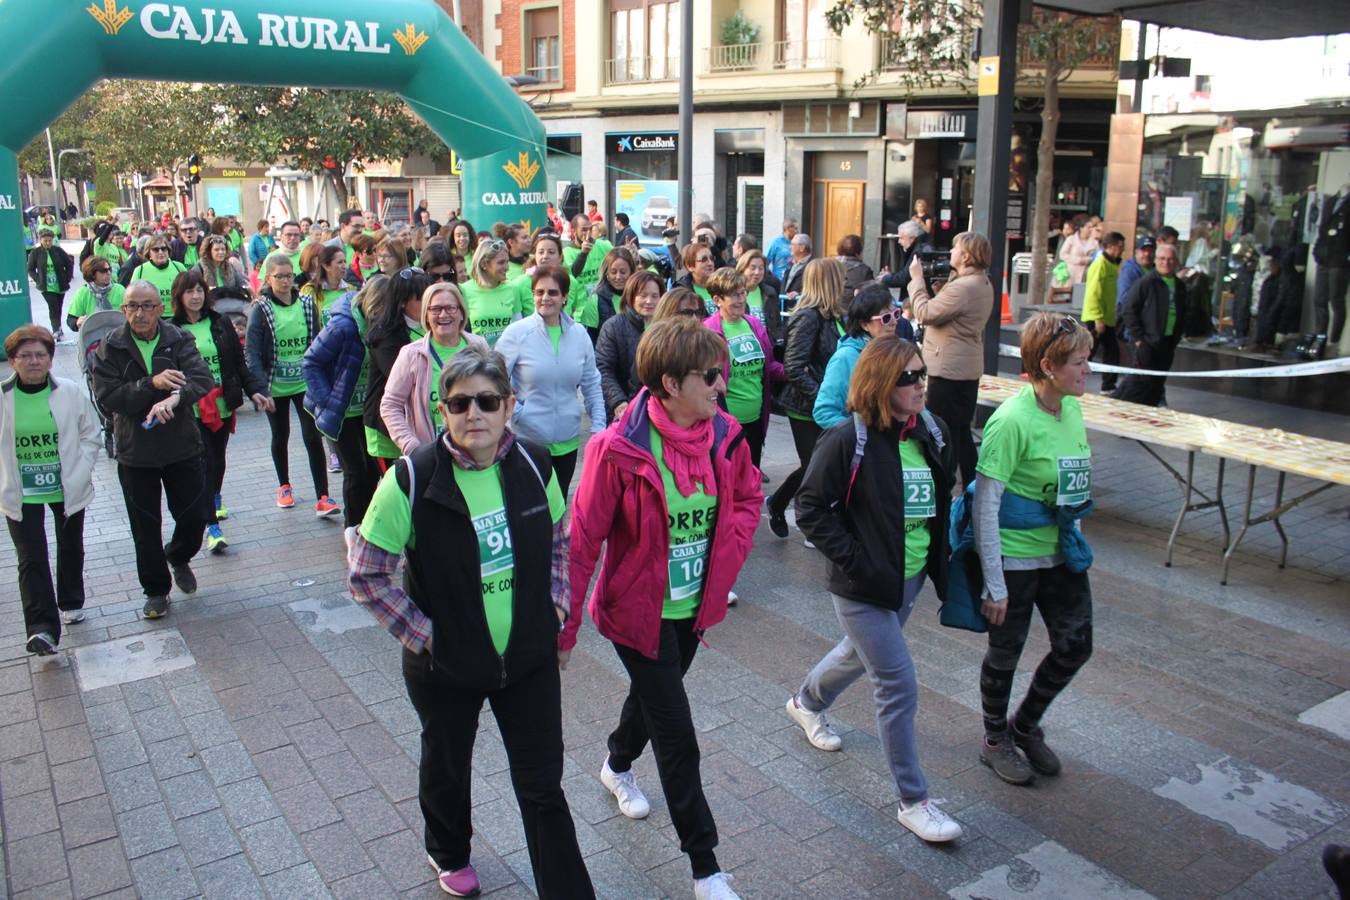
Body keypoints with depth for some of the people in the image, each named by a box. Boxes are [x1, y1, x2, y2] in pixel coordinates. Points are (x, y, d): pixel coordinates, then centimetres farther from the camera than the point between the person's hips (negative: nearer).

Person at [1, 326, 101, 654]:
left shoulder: (71, 392, -8)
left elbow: (91, 436, 0)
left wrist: (78, 474, -9)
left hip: (68, 489, 1)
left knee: (71, 549, 18)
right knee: (31, 559, -5)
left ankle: (71, 603, 40)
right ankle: (42, 628, -7)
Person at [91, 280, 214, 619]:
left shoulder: (179, 340, -5)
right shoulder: (110, 348, -5)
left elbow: (203, 381, -20)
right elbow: (107, 398, -14)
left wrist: (174, 398, -40)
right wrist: (151, 384, -28)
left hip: (183, 447, 0)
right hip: (135, 453, 0)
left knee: (194, 518, 5)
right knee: (145, 528, 10)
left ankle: (178, 557, 38)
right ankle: (155, 590, 28)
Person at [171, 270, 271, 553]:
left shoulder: (221, 323, 4)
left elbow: (239, 363, 8)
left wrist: (255, 390, -1)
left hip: (223, 405, 4)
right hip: (191, 409, -4)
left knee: (218, 458, 19)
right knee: (205, 462, -8)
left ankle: (215, 501, 47)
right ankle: (212, 526, -3)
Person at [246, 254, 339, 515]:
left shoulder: (307, 304, 0)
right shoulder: (261, 310, -8)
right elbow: (252, 353, -13)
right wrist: (261, 388, -22)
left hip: (305, 383, 1)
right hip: (276, 386, -1)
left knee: (313, 437, -7)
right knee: (280, 436, 16)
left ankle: (323, 498, -6)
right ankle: (284, 486, 35)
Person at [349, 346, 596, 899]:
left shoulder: (535, 465, -9)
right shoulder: (412, 480, -20)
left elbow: (559, 541, 8)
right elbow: (366, 575, -14)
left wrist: (555, 610, 0)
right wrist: (423, 635, -15)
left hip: (530, 659, 1)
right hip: (446, 666, -1)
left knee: (543, 786, 8)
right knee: (447, 769, 25)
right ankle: (448, 854, 55)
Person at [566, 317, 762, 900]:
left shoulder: (724, 435, -9)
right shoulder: (619, 450, -26)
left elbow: (748, 497, 9)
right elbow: (583, 539, -19)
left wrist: (727, 553, -5)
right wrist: (564, 627, -15)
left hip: (695, 605, 6)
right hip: (639, 608, -6)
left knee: (654, 693, 29)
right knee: (677, 736, 1)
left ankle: (618, 766, 61)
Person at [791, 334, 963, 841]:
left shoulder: (932, 432, 0)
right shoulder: (848, 440, -20)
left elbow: (942, 495, 16)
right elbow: (811, 509, -17)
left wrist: (940, 552, 8)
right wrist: (855, 561, -20)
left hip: (912, 577, 8)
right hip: (865, 587, -7)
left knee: (862, 653, 27)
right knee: (898, 686, -3)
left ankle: (807, 702, 57)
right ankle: (913, 800, 13)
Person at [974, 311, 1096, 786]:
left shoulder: (1071, 410, 1)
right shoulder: (1012, 421, -23)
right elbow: (985, 507, -22)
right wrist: (995, 584, -20)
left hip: (1060, 552, 7)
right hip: (1015, 556, -7)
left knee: (1075, 645, 13)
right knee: (1006, 652, 10)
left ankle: (1025, 725, 37)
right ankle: (996, 741, 35)